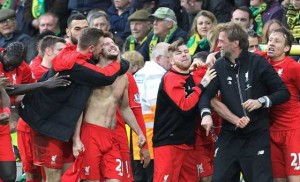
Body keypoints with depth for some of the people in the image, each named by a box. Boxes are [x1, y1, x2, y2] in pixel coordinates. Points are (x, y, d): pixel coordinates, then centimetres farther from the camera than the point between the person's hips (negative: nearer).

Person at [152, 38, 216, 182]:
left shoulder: (192, 78, 14)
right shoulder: (170, 78, -11)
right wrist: (202, 85, -16)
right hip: (168, 142, -8)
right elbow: (185, 105, -20)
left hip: (187, 142, 8)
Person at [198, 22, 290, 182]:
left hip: (257, 135, -4)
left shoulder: (257, 63, -5)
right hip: (229, 135, 4)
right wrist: (206, 113, -23)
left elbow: (283, 93, -4)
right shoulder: (220, 66, 6)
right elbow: (206, 94, -3)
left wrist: (262, 101, -20)